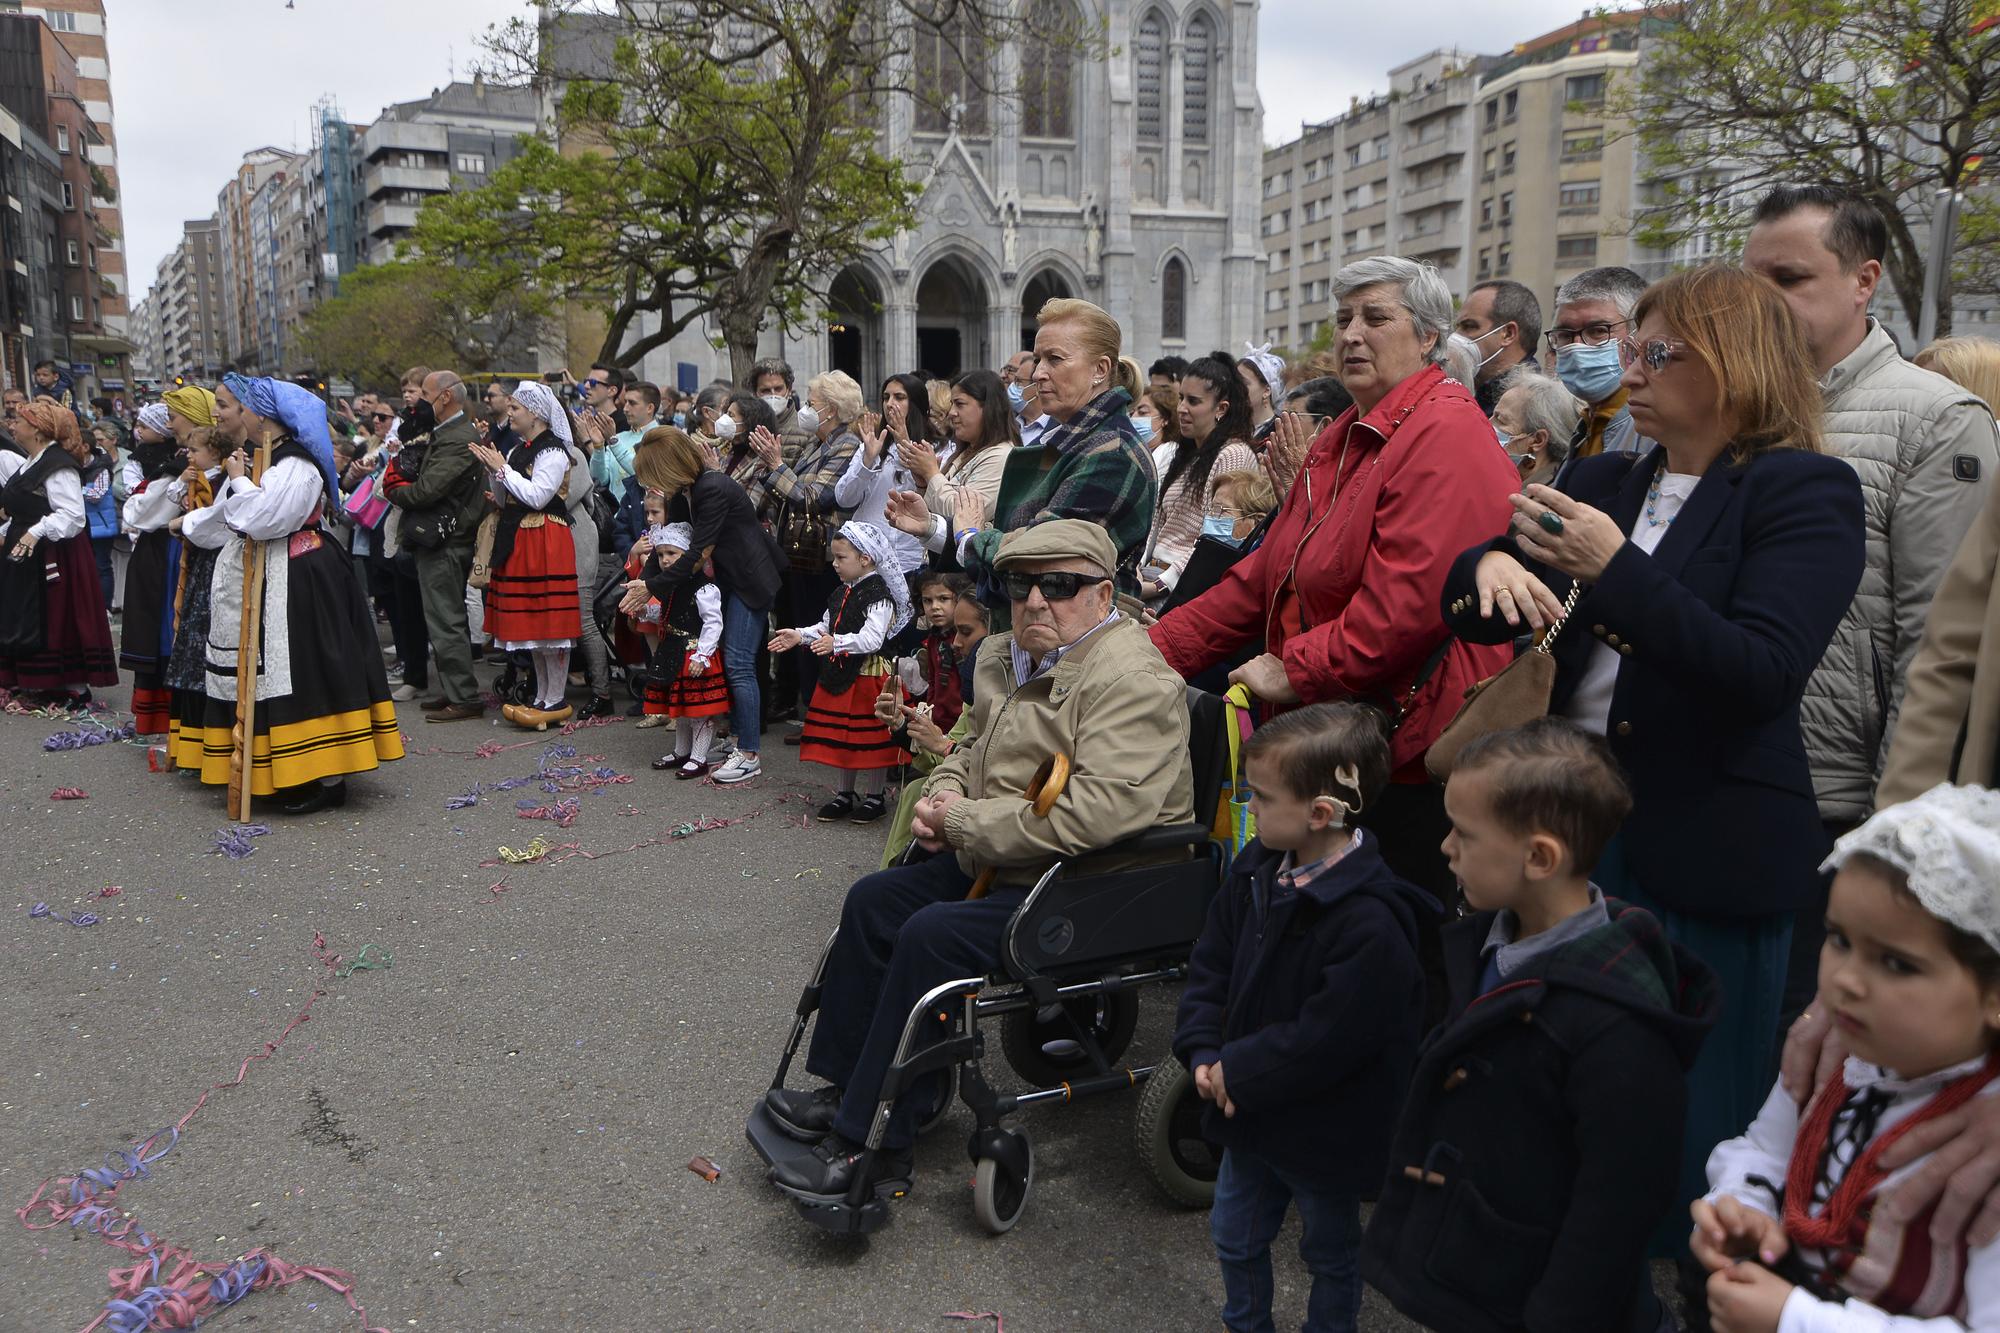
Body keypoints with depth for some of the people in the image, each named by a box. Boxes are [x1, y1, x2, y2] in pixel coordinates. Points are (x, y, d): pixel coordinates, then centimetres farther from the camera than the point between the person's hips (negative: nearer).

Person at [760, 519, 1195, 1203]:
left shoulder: (1132, 680, -22)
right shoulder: (1006, 657, 9)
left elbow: (1102, 810, -34)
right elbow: (971, 748, 25)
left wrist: (966, 822, -24)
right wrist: (942, 795, 0)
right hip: (999, 866, 11)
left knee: (934, 937, -24)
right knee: (874, 900, 11)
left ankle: (872, 1145, -13)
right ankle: (844, 1089, 22)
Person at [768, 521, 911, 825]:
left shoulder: (878, 596, -18)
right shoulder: (842, 593, 12)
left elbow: (872, 638, -29)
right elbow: (826, 626, 22)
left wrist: (837, 643, -39)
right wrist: (800, 635, 7)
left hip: (869, 674, -9)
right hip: (839, 674, 9)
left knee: (870, 738, 1)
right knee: (841, 737, 15)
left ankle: (874, 797, 15)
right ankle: (844, 794, 27)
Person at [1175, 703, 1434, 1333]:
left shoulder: (1371, 923, -32)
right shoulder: (1257, 868, -7)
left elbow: (1325, 1039, -29)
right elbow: (1210, 964, 1)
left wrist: (1238, 1070, -19)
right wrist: (1204, 1053, -10)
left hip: (1324, 1135, -7)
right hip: (1248, 1114, 7)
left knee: (1331, 1253, 20)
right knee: (1235, 1236, 25)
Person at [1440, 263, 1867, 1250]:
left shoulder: (1805, 493, -7)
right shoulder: (1604, 481, 10)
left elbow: (1765, 672, -19)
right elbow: (1472, 615, 10)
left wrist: (1616, 569, -26)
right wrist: (1491, 566, -13)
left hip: (1704, 848, -6)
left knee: (1681, 1109, 6)